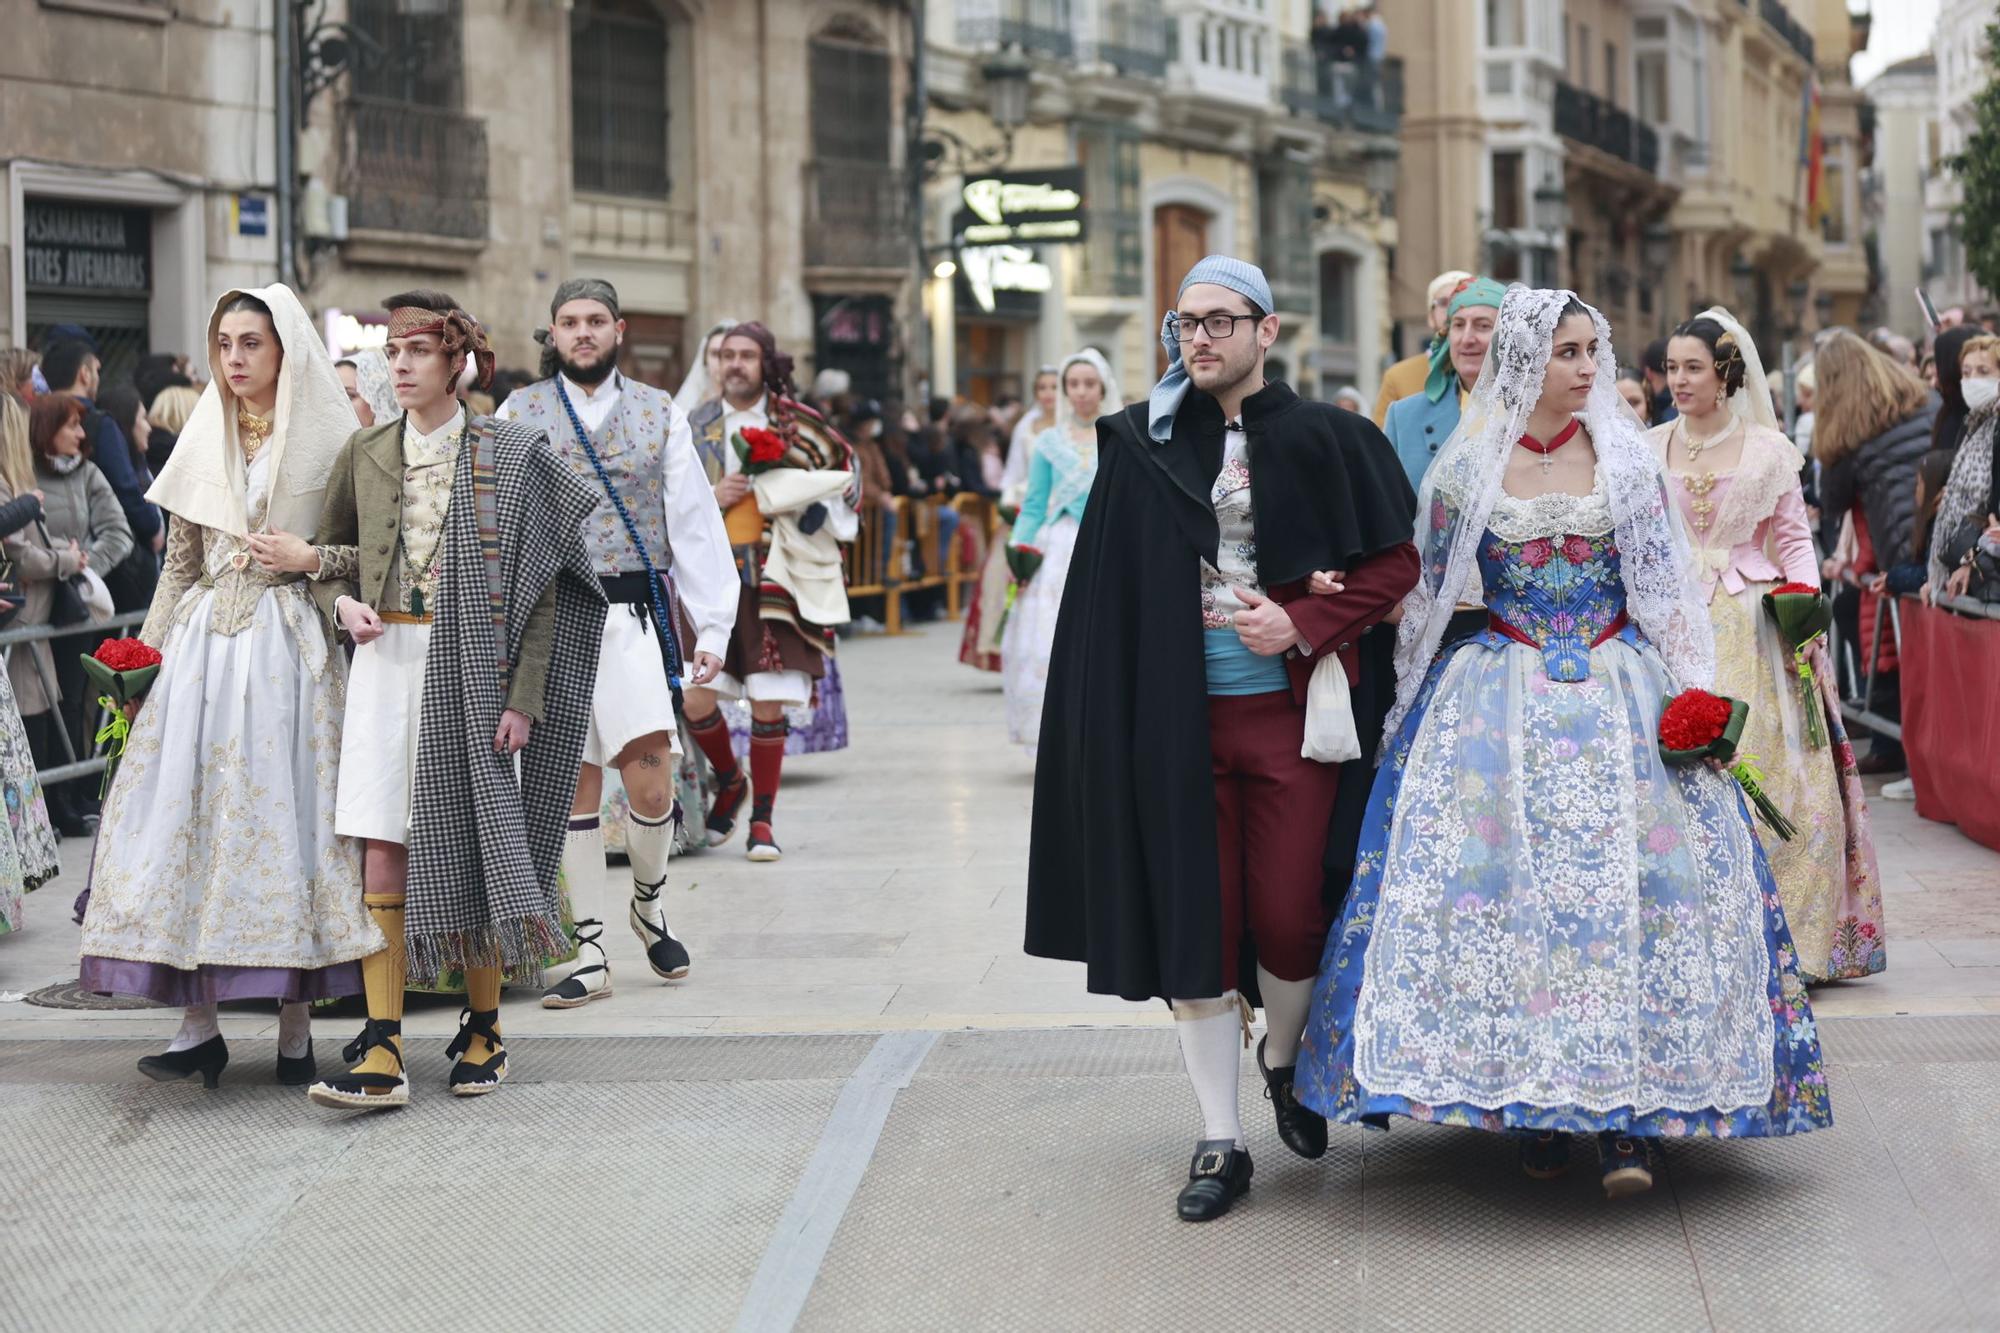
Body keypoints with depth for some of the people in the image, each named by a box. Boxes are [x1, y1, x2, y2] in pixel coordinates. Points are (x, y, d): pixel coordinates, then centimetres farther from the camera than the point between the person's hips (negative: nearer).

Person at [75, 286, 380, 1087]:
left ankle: (295, 1028, 3)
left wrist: (310, 557, -13)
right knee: (188, 811, -2)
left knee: (287, 810, -5)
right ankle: (198, 1025, 2)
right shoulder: (204, 440, 15)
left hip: (291, 644, -4)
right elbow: (180, 563, 16)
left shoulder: (329, 439, 2)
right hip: (204, 644, 4)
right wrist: (147, 651, 9)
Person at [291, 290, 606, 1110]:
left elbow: (539, 583, -4)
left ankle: (483, 1028, 20)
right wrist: (343, 602, -2)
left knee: (474, 845, 3)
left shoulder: (507, 456, -2)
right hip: (386, 662, 3)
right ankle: (382, 1052, -6)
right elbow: (327, 553, 21)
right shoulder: (365, 453, 9)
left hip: (470, 666, -3)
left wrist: (524, 696, -11)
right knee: (382, 851, -5)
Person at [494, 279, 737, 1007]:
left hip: (633, 612, 0)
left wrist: (713, 627, -1)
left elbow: (695, 523, 7)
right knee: (574, 781, 3)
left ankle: (649, 903, 19)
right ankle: (590, 953, 9)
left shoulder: (659, 413, 9)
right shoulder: (520, 414, 8)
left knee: (650, 779, -10)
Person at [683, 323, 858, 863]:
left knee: (768, 702, -2)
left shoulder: (794, 424, 4)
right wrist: (710, 497, -7)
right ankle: (730, 782, 22)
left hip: (774, 580, -1)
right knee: (695, 698, -7)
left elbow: (846, 471, 14)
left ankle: (762, 818, 11)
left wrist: (822, 513, -4)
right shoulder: (697, 427, 9)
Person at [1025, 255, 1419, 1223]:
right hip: (1180, 717, 2)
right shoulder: (1145, 445, 6)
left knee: (1287, 916, -2)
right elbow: (1111, 592, 7)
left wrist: (1303, 624, -12)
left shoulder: (1324, 441, 0)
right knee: (1195, 918, 1)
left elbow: (1395, 565, 1)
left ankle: (1284, 1061, 31)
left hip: (1291, 712, -2)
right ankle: (1220, 1141, 10)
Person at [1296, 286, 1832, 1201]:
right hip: (1500, 695, 0)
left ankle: (1628, 1114, -7)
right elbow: (1431, 593, 10)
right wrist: (1412, 703, 9)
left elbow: (1665, 588, 5)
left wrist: (1694, 697, -4)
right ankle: (1531, 1099, 2)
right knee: (1504, 879, -8)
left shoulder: (1627, 457, 4)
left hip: (1618, 695, 0)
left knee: (1630, 871, -10)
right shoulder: (1468, 466, 2)